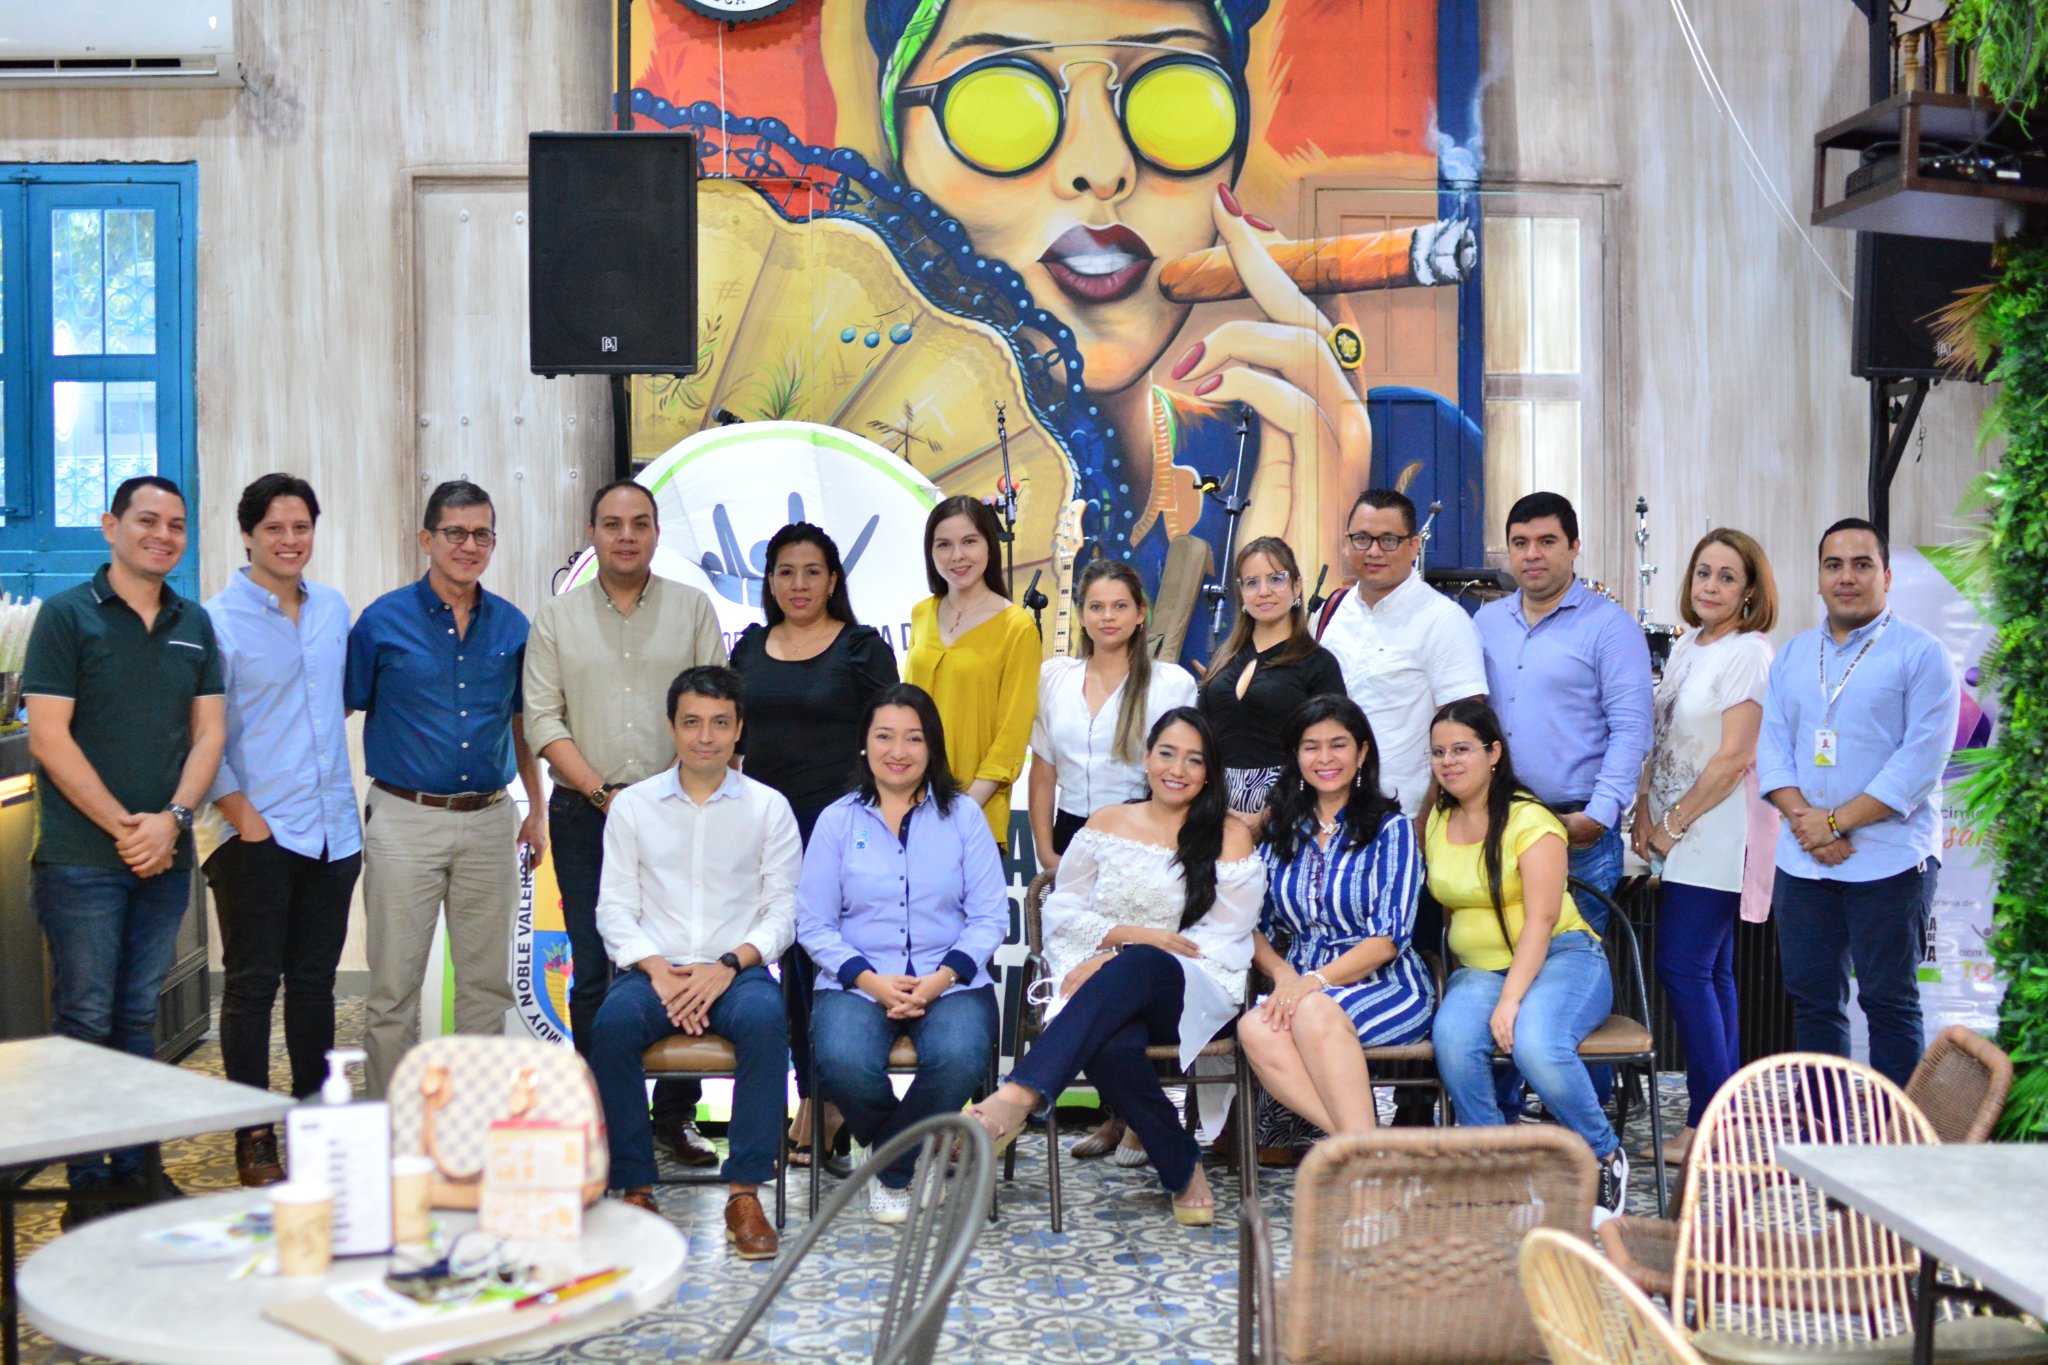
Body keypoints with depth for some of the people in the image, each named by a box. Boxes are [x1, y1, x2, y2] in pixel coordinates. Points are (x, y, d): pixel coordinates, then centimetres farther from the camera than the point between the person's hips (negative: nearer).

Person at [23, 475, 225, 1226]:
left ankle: (136, 1166, 19)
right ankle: (87, 1180, 10)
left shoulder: (194, 624, 11)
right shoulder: (67, 614, -3)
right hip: (83, 856, -4)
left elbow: (209, 732, 8)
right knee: (85, 1020, 1)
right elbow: (48, 737, -9)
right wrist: (124, 827, -12)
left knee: (139, 1016, 12)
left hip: (165, 855, 5)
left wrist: (171, 819, -7)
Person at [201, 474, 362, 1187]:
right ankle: (253, 1137, 9)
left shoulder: (333, 609, 11)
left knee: (314, 980, 12)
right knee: (253, 984, 1)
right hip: (259, 833, -5)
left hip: (332, 827, 5)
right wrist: (240, 813, -13)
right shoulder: (217, 620, -7)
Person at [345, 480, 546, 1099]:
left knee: (488, 980, 10)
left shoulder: (512, 625, 7)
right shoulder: (383, 621, -2)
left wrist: (537, 809, 15)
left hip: (490, 821, 3)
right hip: (405, 819, -3)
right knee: (394, 984, 2)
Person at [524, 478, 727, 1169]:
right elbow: (542, 717, 3)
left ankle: (676, 1114, 9)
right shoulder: (556, 617, 9)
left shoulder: (693, 608, 8)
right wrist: (601, 792, -8)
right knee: (593, 970, 3)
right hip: (585, 813, 0)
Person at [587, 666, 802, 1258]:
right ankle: (635, 1190, -20)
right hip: (654, 969, 1)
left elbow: (783, 909, 3)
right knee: (612, 1024, -32)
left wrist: (729, 965, -13)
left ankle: (745, 1193, -27)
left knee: (765, 1020, -34)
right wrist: (655, 968, -12)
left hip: (736, 969, -1)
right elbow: (615, 908, 6)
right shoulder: (632, 805, 10)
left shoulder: (768, 807, 8)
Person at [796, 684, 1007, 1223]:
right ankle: (914, 1155, 3)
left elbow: (990, 918, 4)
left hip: (949, 981, 0)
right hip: (857, 982, 0)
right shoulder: (838, 820, 10)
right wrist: (872, 982, -12)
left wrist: (939, 980, -12)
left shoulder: (962, 816, 10)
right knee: (844, 1065, -32)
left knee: (958, 1059, -33)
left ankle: (891, 1171, -4)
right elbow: (814, 926, 4)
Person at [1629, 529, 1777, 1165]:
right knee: (1710, 972, 10)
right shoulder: (1685, 647, 13)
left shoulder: (1749, 654, -11)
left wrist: (1674, 825, -10)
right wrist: (1644, 810, 4)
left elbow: (1732, 759, -16)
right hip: (1680, 836, 8)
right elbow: (1660, 739, 16)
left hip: (1716, 837, -8)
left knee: (1683, 967, -10)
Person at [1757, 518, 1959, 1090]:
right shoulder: (1792, 655, 13)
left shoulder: (1920, 653, -4)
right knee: (1812, 997, 10)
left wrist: (1837, 823, -14)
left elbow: (1921, 761, -12)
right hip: (1801, 861, 5)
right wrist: (1803, 818, -9)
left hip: (1890, 861, -5)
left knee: (1889, 1000, 2)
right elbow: (1771, 747, 8)